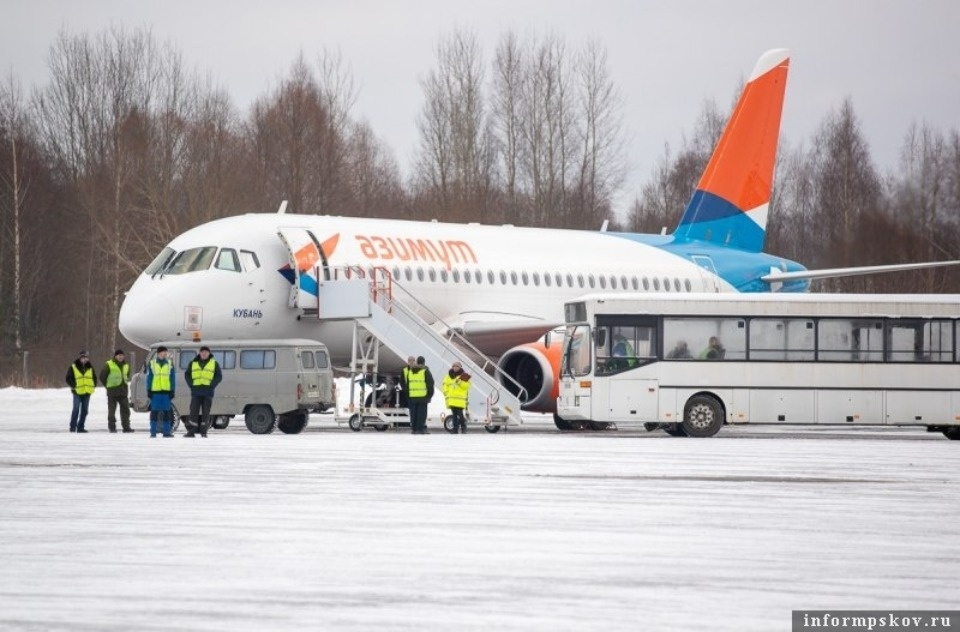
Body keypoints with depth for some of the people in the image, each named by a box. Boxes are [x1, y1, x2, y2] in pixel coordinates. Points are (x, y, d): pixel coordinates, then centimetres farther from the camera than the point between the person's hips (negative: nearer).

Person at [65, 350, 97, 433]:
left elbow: (94, 377, 19)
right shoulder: (73, 367, -2)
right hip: (77, 392, -5)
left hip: (87, 392, 5)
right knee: (76, 409, -8)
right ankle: (73, 427, -2)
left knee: (84, 410, 6)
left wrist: (93, 386, 6)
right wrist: (73, 386, -12)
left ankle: (80, 427, 12)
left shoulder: (90, 367, 11)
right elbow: (68, 378, -1)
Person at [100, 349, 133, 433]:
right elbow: (102, 377, 0)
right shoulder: (108, 365, -4)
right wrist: (108, 386, 2)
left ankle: (126, 426, 8)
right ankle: (112, 427, 5)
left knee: (125, 410, 4)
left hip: (124, 392, 5)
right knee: (112, 410, 0)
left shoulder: (126, 366, 13)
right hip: (112, 392, -5)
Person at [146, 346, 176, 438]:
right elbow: (149, 378, 6)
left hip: (167, 391, 1)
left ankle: (166, 431, 5)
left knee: (167, 412, 1)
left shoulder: (170, 364, 9)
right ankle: (153, 432, 3)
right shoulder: (152, 364, 6)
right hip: (155, 391, -1)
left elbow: (173, 378, 9)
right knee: (154, 411, -1)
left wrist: (172, 391, 2)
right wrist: (149, 390, 0)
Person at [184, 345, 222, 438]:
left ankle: (204, 431, 6)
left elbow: (219, 376, 5)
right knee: (194, 411, -3)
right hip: (196, 392, 1)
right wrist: (191, 385, 1)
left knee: (205, 412, 0)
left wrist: (212, 385, -7)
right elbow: (187, 375, 15)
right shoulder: (193, 363, 11)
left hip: (208, 392, -1)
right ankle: (191, 431, -3)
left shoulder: (214, 363, 6)